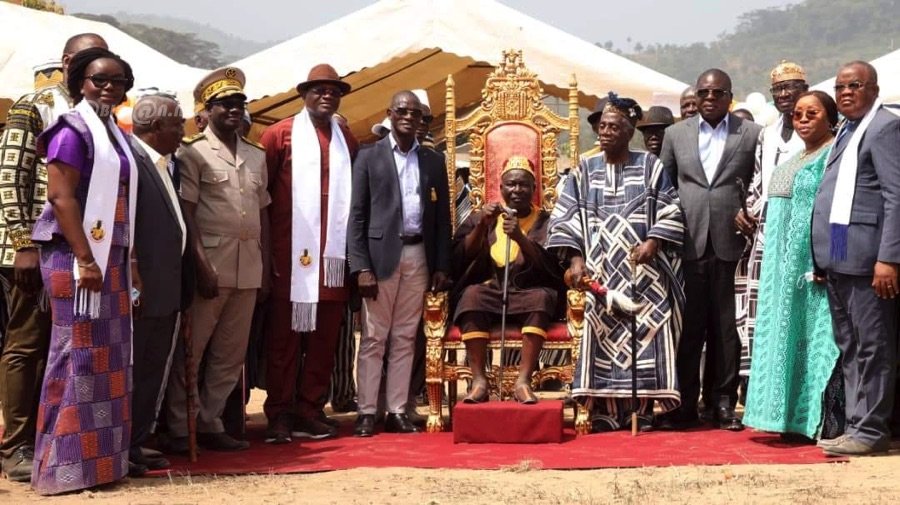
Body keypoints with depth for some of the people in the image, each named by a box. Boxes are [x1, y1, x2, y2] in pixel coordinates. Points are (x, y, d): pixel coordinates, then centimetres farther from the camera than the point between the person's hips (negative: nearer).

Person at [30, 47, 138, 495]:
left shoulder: (115, 134, 17)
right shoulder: (73, 129, -7)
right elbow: (60, 196, -16)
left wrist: (130, 261, 13)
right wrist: (85, 260, -21)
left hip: (111, 256, 8)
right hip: (76, 255, -8)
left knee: (107, 357, 9)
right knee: (80, 354, -7)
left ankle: (100, 457, 15)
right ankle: (69, 463, -1)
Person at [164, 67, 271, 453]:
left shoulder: (257, 156, 15)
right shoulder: (193, 153, -2)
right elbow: (186, 214, -8)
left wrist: (265, 269, 12)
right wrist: (202, 266, -15)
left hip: (248, 268, 6)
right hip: (210, 264, -5)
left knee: (231, 354, 9)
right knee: (190, 351, -1)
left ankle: (209, 424, 18)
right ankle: (180, 430, 6)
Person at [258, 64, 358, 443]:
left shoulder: (347, 141, 15)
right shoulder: (280, 135, 2)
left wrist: (353, 250, 9)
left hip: (333, 255, 4)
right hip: (290, 254, -4)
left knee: (325, 335, 5)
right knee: (284, 335, 0)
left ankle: (310, 411, 12)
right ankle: (279, 415, 5)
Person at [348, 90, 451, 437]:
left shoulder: (433, 161, 12)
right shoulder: (369, 157, 3)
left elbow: (442, 217, 11)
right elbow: (357, 215, -2)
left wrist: (442, 266, 4)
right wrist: (361, 266, -10)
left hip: (418, 256, 3)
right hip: (381, 255, -3)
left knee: (405, 338, 6)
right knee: (374, 338, -1)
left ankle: (397, 412, 11)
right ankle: (366, 412, 2)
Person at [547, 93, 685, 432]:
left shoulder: (650, 167, 6)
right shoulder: (585, 171, 11)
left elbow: (670, 212, 3)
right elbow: (566, 217, 5)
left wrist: (652, 242, -13)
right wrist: (576, 258, -7)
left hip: (642, 271, -1)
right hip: (599, 272, 1)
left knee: (643, 334, -5)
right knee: (603, 336, -5)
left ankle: (640, 410, 0)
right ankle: (604, 412, -3)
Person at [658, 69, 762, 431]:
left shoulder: (752, 135, 6)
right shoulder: (676, 134, 12)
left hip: (731, 242, -1)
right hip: (688, 242, 1)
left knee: (726, 327, 4)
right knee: (688, 326, 4)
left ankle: (724, 404, 12)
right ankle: (684, 404, 10)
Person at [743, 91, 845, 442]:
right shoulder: (796, 158, 20)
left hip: (814, 257, -9)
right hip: (786, 261, 9)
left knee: (815, 333, -7)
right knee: (788, 330, 8)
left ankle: (823, 422, -3)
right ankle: (795, 417, 13)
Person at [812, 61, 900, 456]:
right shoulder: (846, 132, 20)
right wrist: (822, 258, 17)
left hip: (866, 258, -9)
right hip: (838, 259, 9)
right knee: (849, 347, 13)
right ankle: (857, 425, 20)